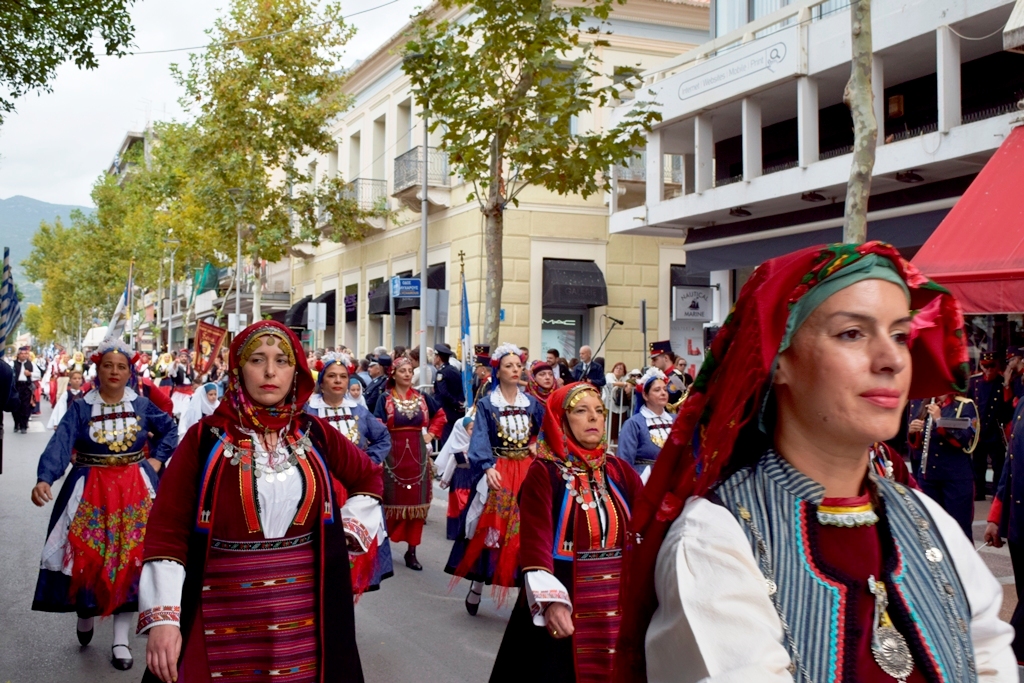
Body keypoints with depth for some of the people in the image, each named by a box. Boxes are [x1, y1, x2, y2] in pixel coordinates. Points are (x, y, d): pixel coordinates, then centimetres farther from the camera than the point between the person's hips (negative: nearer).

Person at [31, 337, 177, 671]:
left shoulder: (142, 405, 1)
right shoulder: (80, 408, -6)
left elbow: (169, 430, 17)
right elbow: (59, 444, -20)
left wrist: (156, 460, 3)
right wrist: (44, 479, -36)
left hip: (134, 490, 1)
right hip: (90, 490, -1)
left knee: (129, 557, -1)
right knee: (87, 556, 1)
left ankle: (121, 639, 8)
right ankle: (85, 612, 33)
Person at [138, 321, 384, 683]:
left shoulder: (313, 434, 4)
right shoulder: (207, 437, -5)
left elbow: (369, 477, 21)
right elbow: (167, 528, -8)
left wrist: (349, 533, 7)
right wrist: (162, 616, -15)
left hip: (302, 612, 3)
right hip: (224, 614, -2)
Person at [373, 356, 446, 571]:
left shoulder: (422, 398, 8)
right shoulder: (385, 399, -2)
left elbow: (440, 415, 21)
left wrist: (431, 434, 8)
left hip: (417, 455, 3)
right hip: (394, 455, -3)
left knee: (416, 502, 4)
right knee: (392, 501, 2)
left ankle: (411, 551, 11)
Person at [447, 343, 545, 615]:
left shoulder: (532, 403, 9)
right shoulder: (486, 404, -1)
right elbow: (480, 440, -12)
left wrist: (537, 445, -3)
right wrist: (488, 468, -27)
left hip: (527, 473, 3)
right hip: (496, 473, -3)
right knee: (490, 528, -4)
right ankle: (476, 587, 11)